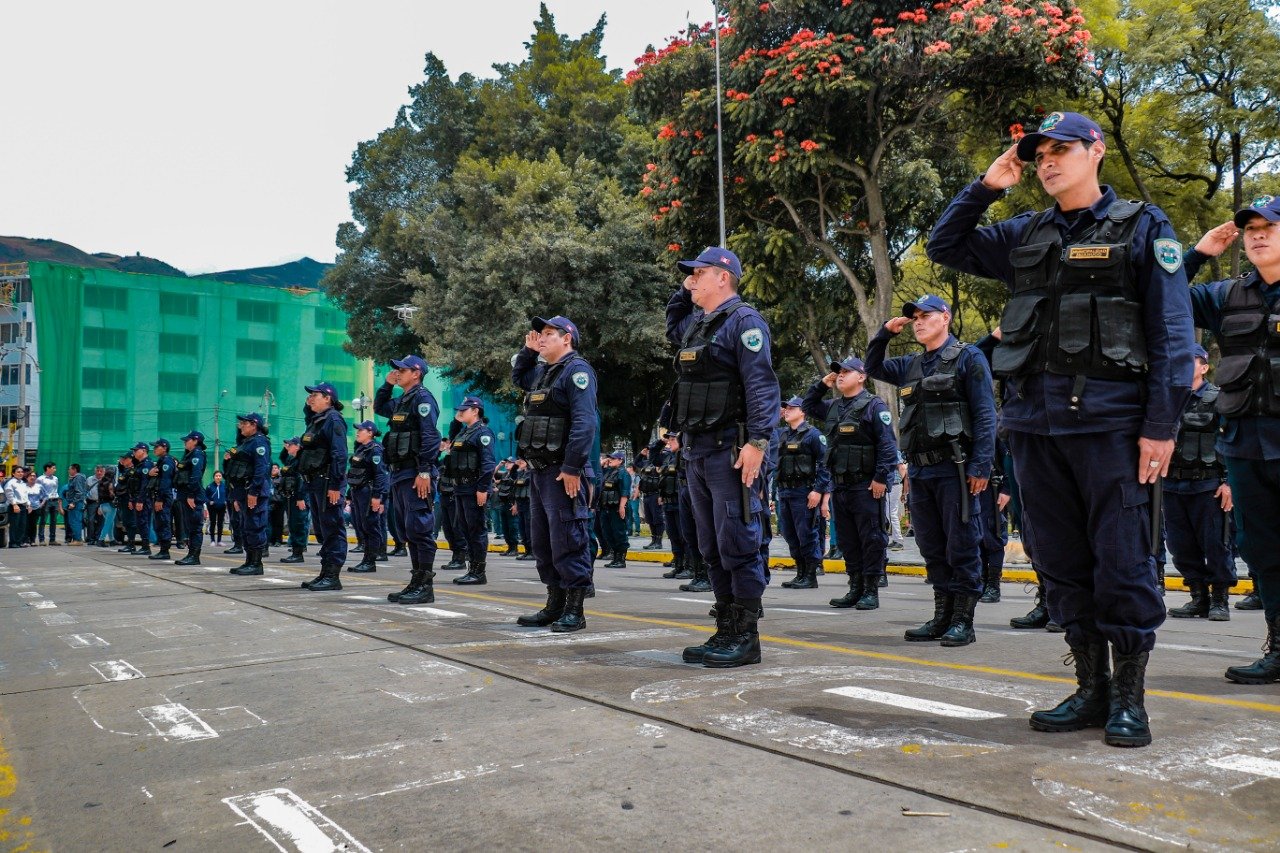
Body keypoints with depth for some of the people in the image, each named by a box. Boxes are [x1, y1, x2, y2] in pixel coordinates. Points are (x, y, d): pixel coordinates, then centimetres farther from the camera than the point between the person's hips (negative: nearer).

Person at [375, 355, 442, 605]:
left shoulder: (422, 398, -9)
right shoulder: (401, 401, 19)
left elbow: (431, 437, -18)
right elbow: (379, 407, 38)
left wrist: (424, 472, -24)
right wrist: (387, 385, 22)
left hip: (415, 475, -10)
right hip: (399, 474, 10)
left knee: (419, 529, -9)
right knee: (408, 531, 11)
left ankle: (425, 587, -6)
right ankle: (416, 583, 17)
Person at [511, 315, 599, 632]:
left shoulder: (576, 369, -10)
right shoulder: (542, 371, 19)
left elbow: (584, 421, -21)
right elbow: (517, 378, 41)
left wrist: (572, 467, -26)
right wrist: (528, 351, 22)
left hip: (563, 471, -10)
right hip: (539, 470, 10)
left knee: (567, 540, -8)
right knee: (542, 541, 13)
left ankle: (574, 611, -2)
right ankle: (555, 605, 22)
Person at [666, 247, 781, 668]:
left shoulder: (743, 321, -7)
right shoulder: (694, 323, 19)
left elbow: (762, 385, -17)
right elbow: (671, 326, 44)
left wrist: (757, 442, -25)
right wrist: (683, 292, 25)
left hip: (731, 452, -9)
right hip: (697, 451, 9)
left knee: (737, 546, -6)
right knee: (712, 549, 11)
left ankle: (745, 638, 2)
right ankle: (725, 632, 19)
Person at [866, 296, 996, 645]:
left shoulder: (967, 357, -2)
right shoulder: (911, 365, 17)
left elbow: (985, 414, -8)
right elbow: (873, 368, 31)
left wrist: (981, 466, -16)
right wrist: (884, 333, 13)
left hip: (954, 469, -7)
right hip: (919, 470, 7)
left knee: (961, 547, -2)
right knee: (932, 548, 10)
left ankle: (963, 621, 4)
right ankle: (942, 617, 18)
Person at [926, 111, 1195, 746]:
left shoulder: (1141, 226, 4)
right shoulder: (1024, 235, 17)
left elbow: (1171, 332, -2)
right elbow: (945, 247, 22)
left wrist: (1162, 425, -11)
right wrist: (985, 187, 10)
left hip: (1110, 421, -4)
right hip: (1035, 421, 5)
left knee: (1122, 562, -2)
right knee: (1061, 562, 9)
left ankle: (1129, 700, 10)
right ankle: (1091, 690, 20)